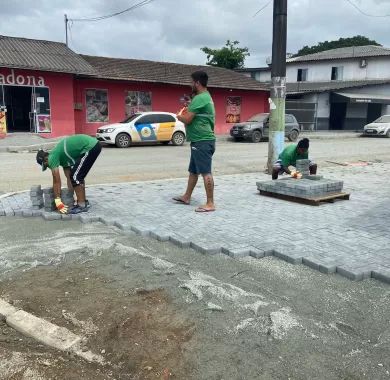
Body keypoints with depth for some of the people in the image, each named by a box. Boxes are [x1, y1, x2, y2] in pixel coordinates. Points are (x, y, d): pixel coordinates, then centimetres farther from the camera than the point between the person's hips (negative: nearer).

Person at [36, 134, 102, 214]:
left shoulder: (52, 157, -5)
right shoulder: (61, 156, 20)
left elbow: (56, 181, -6)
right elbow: (68, 177, 24)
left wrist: (58, 201, -3)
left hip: (90, 147, -10)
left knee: (75, 176, -4)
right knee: (78, 176, 19)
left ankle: (82, 205, -1)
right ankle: (84, 202, 25)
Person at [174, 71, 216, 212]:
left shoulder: (199, 98, -16)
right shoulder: (206, 97, 18)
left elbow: (187, 120, -18)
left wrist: (179, 116, 2)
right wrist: (188, 111, 13)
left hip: (202, 141, -11)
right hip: (200, 140, 11)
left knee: (205, 172, -8)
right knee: (193, 171, 18)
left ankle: (210, 204, -5)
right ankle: (186, 197, 29)